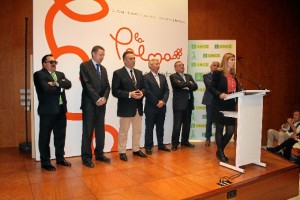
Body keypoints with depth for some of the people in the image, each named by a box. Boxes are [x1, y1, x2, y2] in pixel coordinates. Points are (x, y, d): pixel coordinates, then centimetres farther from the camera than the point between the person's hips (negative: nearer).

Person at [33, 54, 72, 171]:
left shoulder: (60, 74, 16)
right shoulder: (39, 74, -3)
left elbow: (68, 84, -1)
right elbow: (46, 89, -19)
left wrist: (56, 83, -16)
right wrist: (61, 87, -5)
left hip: (61, 110, 6)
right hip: (47, 111, -6)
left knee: (60, 136, 13)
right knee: (45, 137, 4)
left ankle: (60, 158, 27)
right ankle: (45, 162, 16)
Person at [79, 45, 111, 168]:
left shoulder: (103, 69, 16)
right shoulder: (84, 66, -3)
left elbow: (107, 86, 10)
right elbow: (86, 84, -13)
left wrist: (104, 98, -8)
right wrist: (97, 99, -17)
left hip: (101, 104, 6)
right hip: (89, 104, -6)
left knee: (100, 130, 11)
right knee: (88, 131, 1)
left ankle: (99, 154, 23)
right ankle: (86, 157, 11)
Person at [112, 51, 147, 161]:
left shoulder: (139, 73, 11)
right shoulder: (118, 73, -8)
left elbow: (143, 87, 14)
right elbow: (115, 91, -13)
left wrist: (141, 92, -9)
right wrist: (129, 94, -22)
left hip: (138, 107, 6)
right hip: (126, 107, -6)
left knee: (137, 130, 16)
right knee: (123, 131, 6)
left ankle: (136, 150, 31)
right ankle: (122, 152, 20)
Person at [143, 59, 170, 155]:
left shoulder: (163, 77, 14)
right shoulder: (146, 77, -5)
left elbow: (166, 90, 6)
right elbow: (147, 92, -13)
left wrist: (163, 101, -9)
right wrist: (157, 102, -13)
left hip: (162, 107, 5)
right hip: (151, 107, -5)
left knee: (160, 127, 13)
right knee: (149, 128, 2)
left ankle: (160, 144, 24)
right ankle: (148, 147, 11)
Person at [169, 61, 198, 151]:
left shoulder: (189, 76, 17)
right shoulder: (173, 76, -1)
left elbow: (195, 86, 5)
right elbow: (179, 84, -18)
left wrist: (187, 87, -12)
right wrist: (189, 84, -4)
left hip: (189, 103, 6)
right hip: (179, 103, -6)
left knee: (187, 124, 12)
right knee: (177, 125, -4)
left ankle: (185, 141, 25)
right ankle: (175, 143, 6)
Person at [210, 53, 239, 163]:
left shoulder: (233, 75, 17)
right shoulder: (218, 72, -4)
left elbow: (235, 89, 17)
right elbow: (212, 88, -10)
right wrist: (220, 94, -25)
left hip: (231, 105, 6)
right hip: (219, 105, -6)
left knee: (231, 130, 4)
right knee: (219, 129, 4)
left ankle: (220, 150, 25)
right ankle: (220, 152, 20)